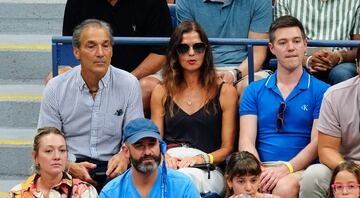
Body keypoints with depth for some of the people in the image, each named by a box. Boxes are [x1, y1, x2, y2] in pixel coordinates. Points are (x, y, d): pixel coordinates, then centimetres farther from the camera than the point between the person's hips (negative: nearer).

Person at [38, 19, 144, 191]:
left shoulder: (129, 85, 3)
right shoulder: (55, 88, 3)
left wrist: (124, 156, -19)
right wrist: (69, 166, -18)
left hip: (112, 168, 0)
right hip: (69, 167, 0)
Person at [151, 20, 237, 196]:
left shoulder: (225, 92, 12)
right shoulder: (161, 92, 21)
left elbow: (227, 148, 7)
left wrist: (202, 158, -13)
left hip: (208, 169, -2)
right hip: (168, 164, 2)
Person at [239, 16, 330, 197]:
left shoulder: (321, 91, 8)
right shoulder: (254, 91, 16)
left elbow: (317, 142, 0)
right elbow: (246, 141, 7)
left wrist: (285, 169, -16)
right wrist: (259, 173, -14)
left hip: (300, 169, -1)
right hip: (262, 167, 1)